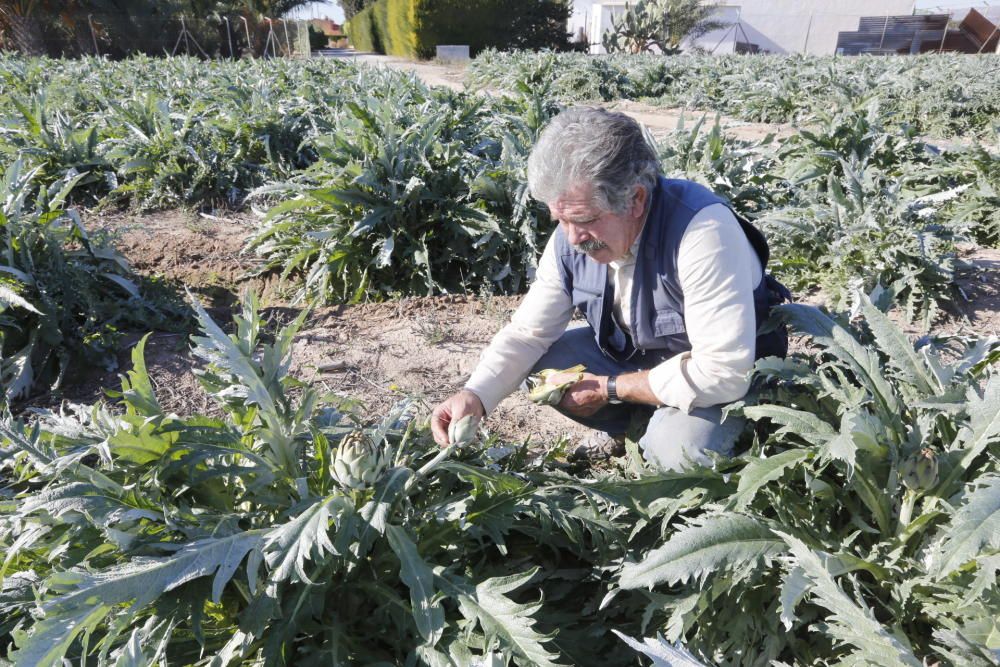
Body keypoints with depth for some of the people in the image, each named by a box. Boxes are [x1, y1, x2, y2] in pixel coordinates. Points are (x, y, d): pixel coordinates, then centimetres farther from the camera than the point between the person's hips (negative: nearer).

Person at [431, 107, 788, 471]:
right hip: (632, 355, 6)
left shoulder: (703, 229, -35)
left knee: (677, 451, -32)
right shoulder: (571, 238, -15)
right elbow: (526, 334, -9)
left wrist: (609, 388, -25)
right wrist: (474, 396, -27)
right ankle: (620, 429, 11)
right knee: (542, 363, -13)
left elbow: (724, 372, -34)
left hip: (728, 380, -5)